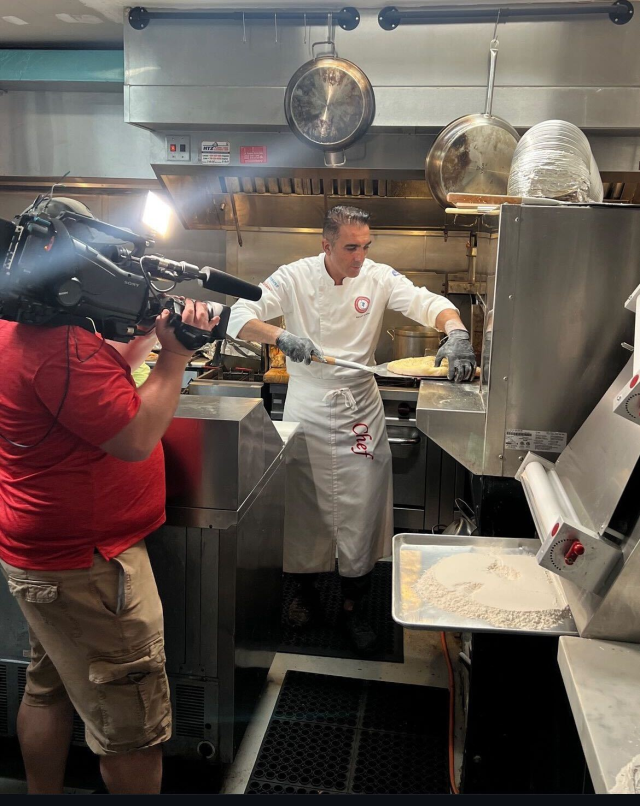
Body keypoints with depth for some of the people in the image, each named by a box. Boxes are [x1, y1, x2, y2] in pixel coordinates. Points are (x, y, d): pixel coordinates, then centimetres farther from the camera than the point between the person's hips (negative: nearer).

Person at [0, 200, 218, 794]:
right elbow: (137, 438, -28)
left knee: (49, 689, 27)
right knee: (134, 732, 4)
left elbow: (104, 378, 14)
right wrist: (175, 356, -18)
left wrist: (151, 332, 0)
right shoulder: (61, 347, -27)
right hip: (86, 565, -11)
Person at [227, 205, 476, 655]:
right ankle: (305, 591, 33)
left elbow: (429, 303, -14)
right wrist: (281, 336, -33)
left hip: (359, 409, 1)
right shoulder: (295, 278, -8)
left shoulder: (379, 278, -4)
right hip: (306, 407, 0)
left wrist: (456, 333, -36)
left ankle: (354, 607, 23)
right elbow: (240, 317, -13)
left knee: (361, 510, 3)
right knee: (303, 504, 10)